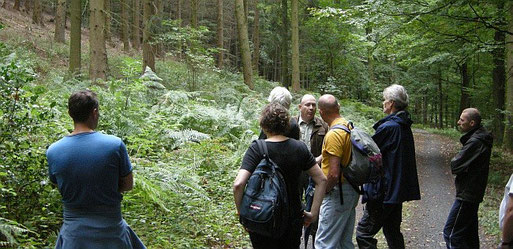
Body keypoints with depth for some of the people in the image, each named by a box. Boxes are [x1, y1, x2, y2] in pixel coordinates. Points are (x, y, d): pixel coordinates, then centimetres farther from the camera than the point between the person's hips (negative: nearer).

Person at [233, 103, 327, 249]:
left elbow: (238, 184, -25)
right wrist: (313, 213, 3)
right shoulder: (300, 148, -3)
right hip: (293, 219, 3)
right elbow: (322, 180, -2)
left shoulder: (256, 149, -15)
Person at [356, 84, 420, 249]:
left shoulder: (388, 127, -18)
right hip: (398, 190, 10)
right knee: (392, 231, 18)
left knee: (363, 233, -7)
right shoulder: (405, 126, 11)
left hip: (384, 191, -10)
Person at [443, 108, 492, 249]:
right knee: (470, 233, 18)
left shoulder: (475, 142, -21)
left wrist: (455, 160, -2)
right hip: (473, 193, 10)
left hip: (467, 195, -10)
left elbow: (455, 167, -22)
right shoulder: (481, 138, 11)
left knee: (451, 233, -9)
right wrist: (457, 161, -4)